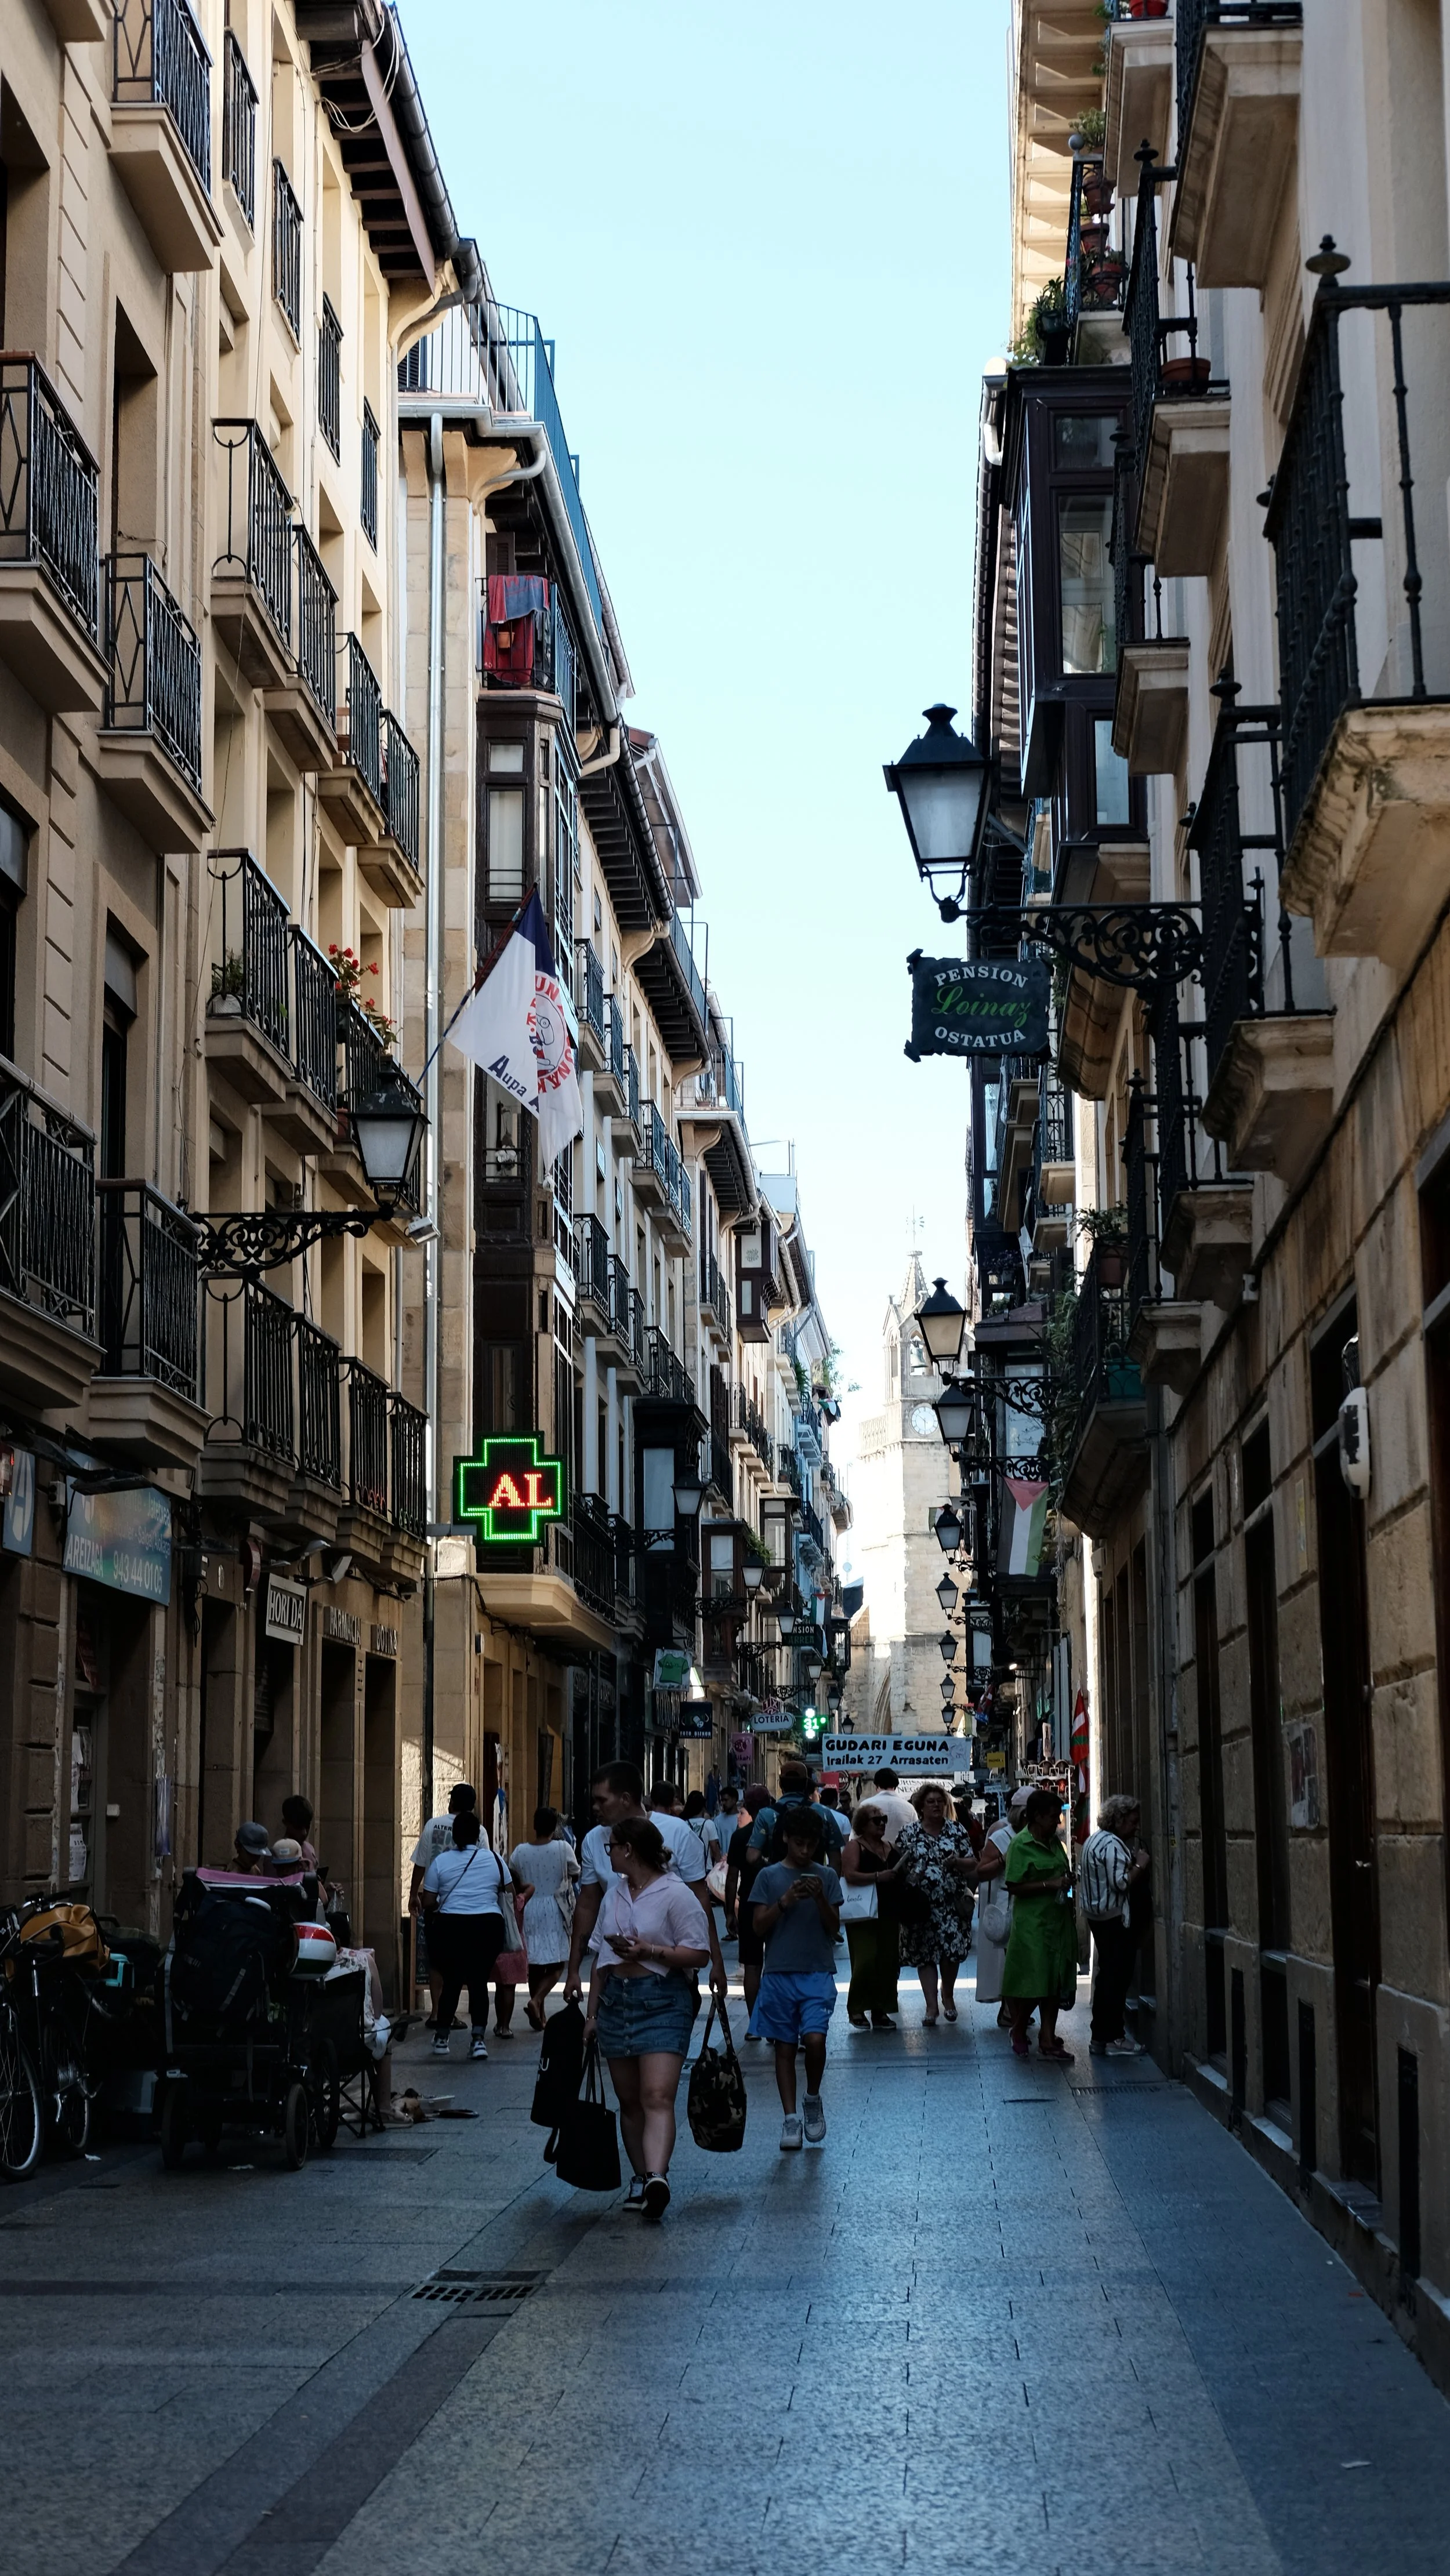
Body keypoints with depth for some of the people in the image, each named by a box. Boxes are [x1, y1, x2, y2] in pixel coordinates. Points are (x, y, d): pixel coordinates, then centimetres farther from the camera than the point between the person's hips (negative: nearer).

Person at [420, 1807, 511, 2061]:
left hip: (450, 1927, 0)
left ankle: (442, 2038, 19)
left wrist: (429, 1918, 20)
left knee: (452, 1982, 12)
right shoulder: (494, 1859, 5)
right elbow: (508, 1894, 9)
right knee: (479, 1982, 5)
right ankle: (479, 2039, -4)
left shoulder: (441, 1861, 1)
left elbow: (429, 1903, 1)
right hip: (488, 1926, 0)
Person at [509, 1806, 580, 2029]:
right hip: (554, 1909, -3)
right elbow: (575, 1874, 7)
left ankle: (539, 2016, 17)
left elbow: (514, 1882, 7)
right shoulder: (562, 1849, -8)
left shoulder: (519, 1852, -2)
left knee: (535, 1964, 12)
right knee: (556, 1965, 2)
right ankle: (536, 2001, -21)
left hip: (530, 1910, 3)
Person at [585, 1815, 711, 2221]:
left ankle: (657, 2178, -32)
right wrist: (592, 2012, 19)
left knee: (657, 2097, -19)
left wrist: (648, 1950, -19)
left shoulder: (676, 1895, -8)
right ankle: (641, 2177, 18)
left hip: (662, 2002, -7)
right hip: (616, 2000, 7)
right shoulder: (614, 1894, 16)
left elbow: (699, 1954, -11)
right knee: (629, 2101, 9)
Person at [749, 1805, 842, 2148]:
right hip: (779, 1974, 1)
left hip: (818, 1974, -1)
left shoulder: (827, 1877, 6)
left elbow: (834, 1927, 2)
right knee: (785, 2047, 3)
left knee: (815, 2040, -16)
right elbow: (759, 1927, 0)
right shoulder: (769, 1876, 4)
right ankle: (791, 2119, 8)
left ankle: (813, 2100, 8)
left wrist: (820, 1899, -14)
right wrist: (784, 1902, -14)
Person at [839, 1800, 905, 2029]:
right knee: (866, 1961, -13)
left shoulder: (888, 1848, 18)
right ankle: (856, 2010, -2)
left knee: (888, 1964, 5)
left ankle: (881, 2012, 12)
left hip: (888, 1914, 7)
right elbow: (850, 1875, -18)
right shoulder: (855, 1847, -3)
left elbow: (899, 1877, 30)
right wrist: (878, 1877, -22)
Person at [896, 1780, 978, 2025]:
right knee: (924, 1954, -2)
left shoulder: (957, 1831, 6)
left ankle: (948, 1996, 23)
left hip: (952, 1904, 0)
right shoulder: (909, 1835, 5)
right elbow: (898, 1867, 8)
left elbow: (973, 1864, 5)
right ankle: (931, 2006, 2)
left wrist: (957, 1862, -14)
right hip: (921, 1905, 0)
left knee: (952, 1951, -3)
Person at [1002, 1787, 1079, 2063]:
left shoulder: (1054, 1842, 12)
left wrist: (1068, 1881, 8)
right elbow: (1014, 1886, -16)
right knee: (1030, 1982, -2)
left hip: (1058, 1920, 7)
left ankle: (1047, 2040, 10)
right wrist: (1050, 1885, -20)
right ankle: (1019, 2034, 19)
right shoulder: (1021, 1845, -11)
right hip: (1031, 1924, -7)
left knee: (1055, 1982, 6)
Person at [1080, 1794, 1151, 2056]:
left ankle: (1100, 2037, 16)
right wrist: (1140, 1866, -10)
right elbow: (1121, 1882, -24)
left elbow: (1080, 1876, 22)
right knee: (1117, 1978, -6)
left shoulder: (1092, 1841, 15)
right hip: (1115, 1918, -10)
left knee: (1107, 1976, 14)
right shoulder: (1113, 1845, -17)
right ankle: (1112, 2038, -4)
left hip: (1096, 1915, 10)